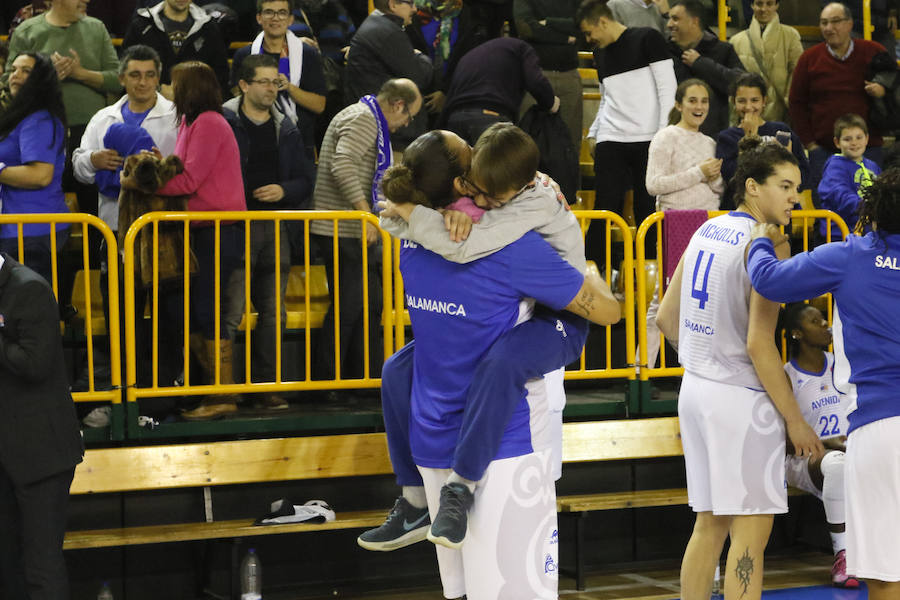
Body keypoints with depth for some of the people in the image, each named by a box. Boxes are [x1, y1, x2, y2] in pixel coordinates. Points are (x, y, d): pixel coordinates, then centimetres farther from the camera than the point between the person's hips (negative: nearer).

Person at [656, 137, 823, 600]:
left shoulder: (706, 231, 10)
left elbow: (666, 319, 14)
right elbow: (759, 344, -20)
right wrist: (795, 421, -14)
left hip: (695, 388, 8)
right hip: (739, 397, -8)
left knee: (710, 523, 16)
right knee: (751, 531, -4)